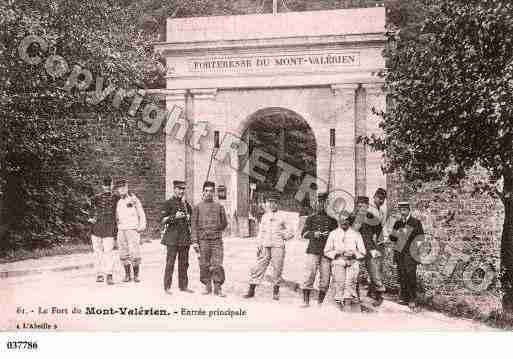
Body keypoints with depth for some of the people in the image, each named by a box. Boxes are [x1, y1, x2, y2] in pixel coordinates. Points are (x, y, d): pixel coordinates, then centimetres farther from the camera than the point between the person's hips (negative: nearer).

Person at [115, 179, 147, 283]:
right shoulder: (118, 201, 11)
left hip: (132, 230, -4)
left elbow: (141, 214, 3)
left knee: (135, 254, -9)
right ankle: (127, 275, 15)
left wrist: (141, 227, -6)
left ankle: (136, 275, 3)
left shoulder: (133, 199, -1)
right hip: (121, 230, 4)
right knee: (124, 255, 5)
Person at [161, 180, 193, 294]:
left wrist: (188, 218, 5)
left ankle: (183, 285, 16)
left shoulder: (186, 204, 15)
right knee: (170, 262, -6)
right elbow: (162, 220, -6)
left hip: (185, 237, 5)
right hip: (172, 236, -5)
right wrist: (174, 217, -19)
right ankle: (167, 287, -2)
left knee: (184, 263, 8)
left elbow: (191, 218, 26)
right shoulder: (168, 203, -1)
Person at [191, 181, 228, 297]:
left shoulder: (219, 206, 10)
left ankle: (218, 288, 0)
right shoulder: (198, 207, 6)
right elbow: (194, 225, 3)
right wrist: (195, 241, -4)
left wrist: (216, 231, 7)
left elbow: (224, 223, 17)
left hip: (217, 240, 0)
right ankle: (207, 286, 16)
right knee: (204, 265, 3)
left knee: (217, 265, -6)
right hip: (203, 240, 0)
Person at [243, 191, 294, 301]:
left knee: (277, 269, -1)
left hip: (278, 246, -2)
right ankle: (251, 290, 4)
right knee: (259, 267, -2)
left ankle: (276, 292, 13)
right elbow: (261, 232, 16)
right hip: (265, 246, 2)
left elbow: (291, 233, 9)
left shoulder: (283, 216, 6)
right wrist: (258, 245, 7)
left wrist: (284, 235, -8)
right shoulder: (264, 216, 14)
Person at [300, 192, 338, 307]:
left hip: (327, 252, 1)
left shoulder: (332, 220, 15)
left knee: (325, 277, -1)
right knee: (309, 275, -9)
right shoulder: (311, 218, 14)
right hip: (313, 251, -1)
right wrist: (314, 234, -11)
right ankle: (306, 301, -5)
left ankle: (320, 301, 8)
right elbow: (304, 233, 7)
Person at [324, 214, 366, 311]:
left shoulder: (356, 234, 15)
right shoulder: (333, 234, 15)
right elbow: (326, 251, 12)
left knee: (349, 280, -24)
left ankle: (348, 302, -29)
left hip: (352, 262, 0)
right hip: (338, 261, 1)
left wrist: (353, 254, -5)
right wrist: (337, 253, -5)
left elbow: (362, 252, 13)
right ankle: (340, 303, -23)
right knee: (339, 279, -22)